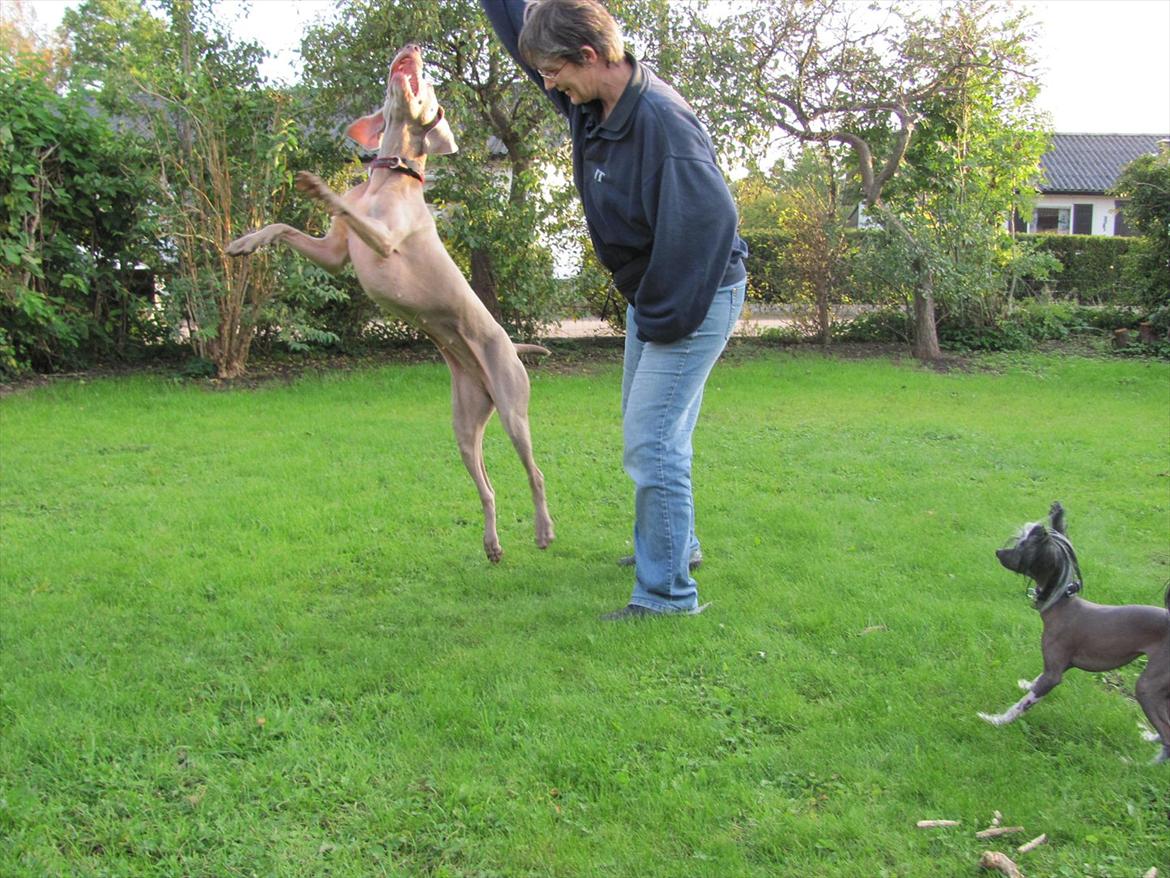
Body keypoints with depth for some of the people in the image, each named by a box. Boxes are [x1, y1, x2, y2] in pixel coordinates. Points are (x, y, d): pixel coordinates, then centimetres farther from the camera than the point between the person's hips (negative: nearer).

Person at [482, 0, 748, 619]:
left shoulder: (663, 122, -29)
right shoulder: (587, 101, -2)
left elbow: (709, 222, -32)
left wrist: (664, 319, -25)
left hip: (694, 300, -10)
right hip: (650, 295, 10)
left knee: (651, 443, -11)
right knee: (645, 432, 20)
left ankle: (667, 592, 0)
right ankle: (676, 543, 38)